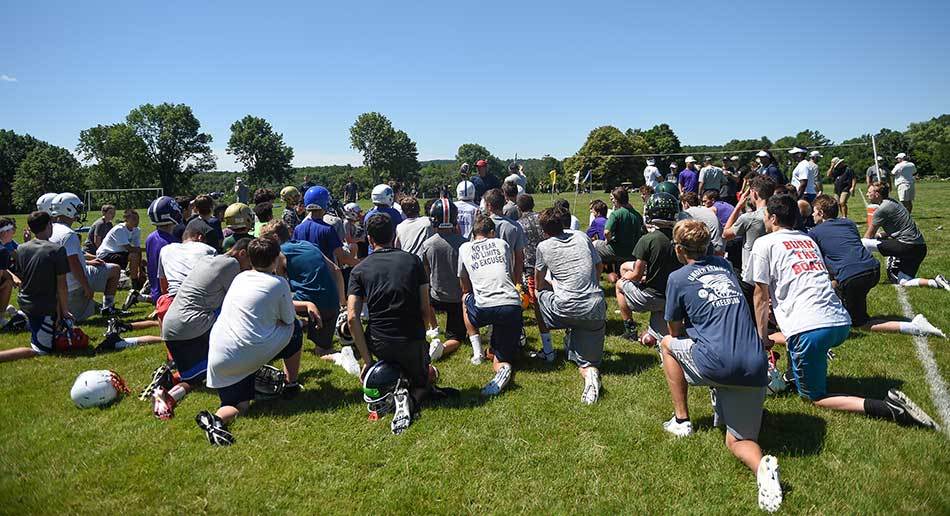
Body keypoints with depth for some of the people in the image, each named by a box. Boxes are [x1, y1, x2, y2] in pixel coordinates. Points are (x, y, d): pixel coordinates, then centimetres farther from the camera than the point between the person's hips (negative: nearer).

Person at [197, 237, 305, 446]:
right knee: (295, 328, 19)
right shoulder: (279, 283, -1)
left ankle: (217, 419, -20)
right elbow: (288, 319, 7)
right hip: (249, 355, -5)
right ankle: (291, 386, 27)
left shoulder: (240, 278, 17)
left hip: (217, 357, 5)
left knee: (239, 405, 15)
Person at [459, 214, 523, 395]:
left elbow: (465, 288, 26)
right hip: (512, 307, 2)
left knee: (466, 298, 33)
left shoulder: (464, 248, 17)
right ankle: (503, 368, -21)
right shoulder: (502, 243, 20)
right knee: (501, 358, 17)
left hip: (484, 310, -2)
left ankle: (476, 351, 21)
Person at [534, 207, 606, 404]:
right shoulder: (581, 237, 13)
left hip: (566, 310, -3)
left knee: (539, 294, 28)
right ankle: (590, 373, -23)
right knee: (587, 360, 12)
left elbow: (539, 284, 16)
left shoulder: (544, 247, 4)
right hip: (596, 310, 3)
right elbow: (598, 268, 23)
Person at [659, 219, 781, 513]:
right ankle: (761, 465, -15)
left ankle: (681, 420, 24)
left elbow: (676, 330, 16)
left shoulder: (678, 278, 4)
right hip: (755, 368, 5)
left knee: (669, 343, 25)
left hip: (717, 364, -5)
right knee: (738, 441, 20)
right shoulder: (725, 266, 20)